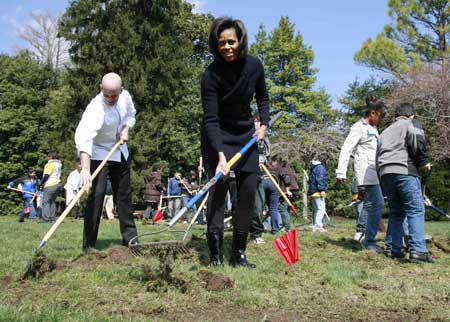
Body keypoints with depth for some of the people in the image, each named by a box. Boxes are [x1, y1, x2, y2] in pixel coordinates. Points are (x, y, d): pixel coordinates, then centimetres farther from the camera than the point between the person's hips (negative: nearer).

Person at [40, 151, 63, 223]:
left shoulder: (49, 164, -11)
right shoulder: (59, 164, 16)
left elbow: (46, 175, -15)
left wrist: (41, 183, -5)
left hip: (50, 185, -9)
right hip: (58, 184, 9)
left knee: (46, 201, -5)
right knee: (52, 201, 13)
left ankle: (46, 217, -11)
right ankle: (52, 218, 11)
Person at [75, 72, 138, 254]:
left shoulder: (125, 96, -11)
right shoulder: (96, 108, -32)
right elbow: (84, 136, -47)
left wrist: (126, 129, -11)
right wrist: (85, 168, -60)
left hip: (120, 152, 6)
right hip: (99, 153, -6)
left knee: (124, 194, 11)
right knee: (97, 194, -17)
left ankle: (130, 237, 24)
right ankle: (89, 245, -10)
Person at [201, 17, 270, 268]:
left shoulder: (254, 66, -10)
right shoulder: (211, 75, -22)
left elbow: (263, 98, 8)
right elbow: (211, 120, -26)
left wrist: (264, 124, -7)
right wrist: (220, 154, -37)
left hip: (246, 134, 4)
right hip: (217, 136, -4)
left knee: (249, 189, -1)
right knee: (218, 186, -14)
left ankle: (239, 254, 6)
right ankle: (215, 254, -11)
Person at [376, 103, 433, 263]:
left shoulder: (385, 132, 30)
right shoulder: (410, 123, 10)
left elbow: (378, 156, 25)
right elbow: (418, 139, -11)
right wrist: (423, 162, -2)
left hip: (384, 173, 7)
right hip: (404, 171, -6)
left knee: (395, 212, 14)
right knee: (416, 210, -8)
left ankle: (393, 248, 9)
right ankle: (418, 250, -18)